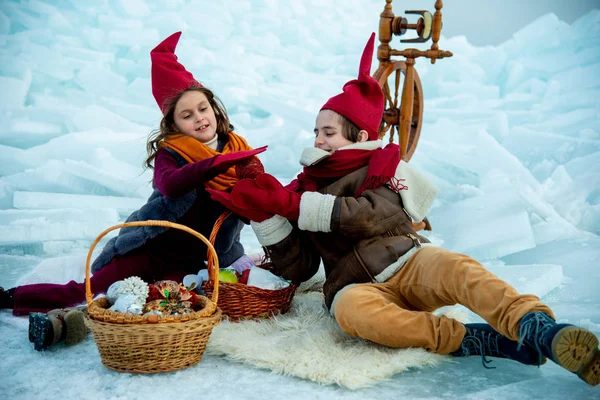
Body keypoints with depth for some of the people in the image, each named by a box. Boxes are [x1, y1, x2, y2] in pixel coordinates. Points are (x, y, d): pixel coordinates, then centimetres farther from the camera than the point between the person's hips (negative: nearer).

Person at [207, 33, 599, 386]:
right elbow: (297, 268, 10)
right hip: (359, 285, 1)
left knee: (456, 268, -34)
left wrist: (291, 202, -15)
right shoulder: (306, 187, 19)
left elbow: (372, 215, -14)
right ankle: (476, 340, -36)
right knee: (351, 308, -35)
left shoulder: (382, 167, 10)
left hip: (409, 262, -1)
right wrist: (266, 214, -3)